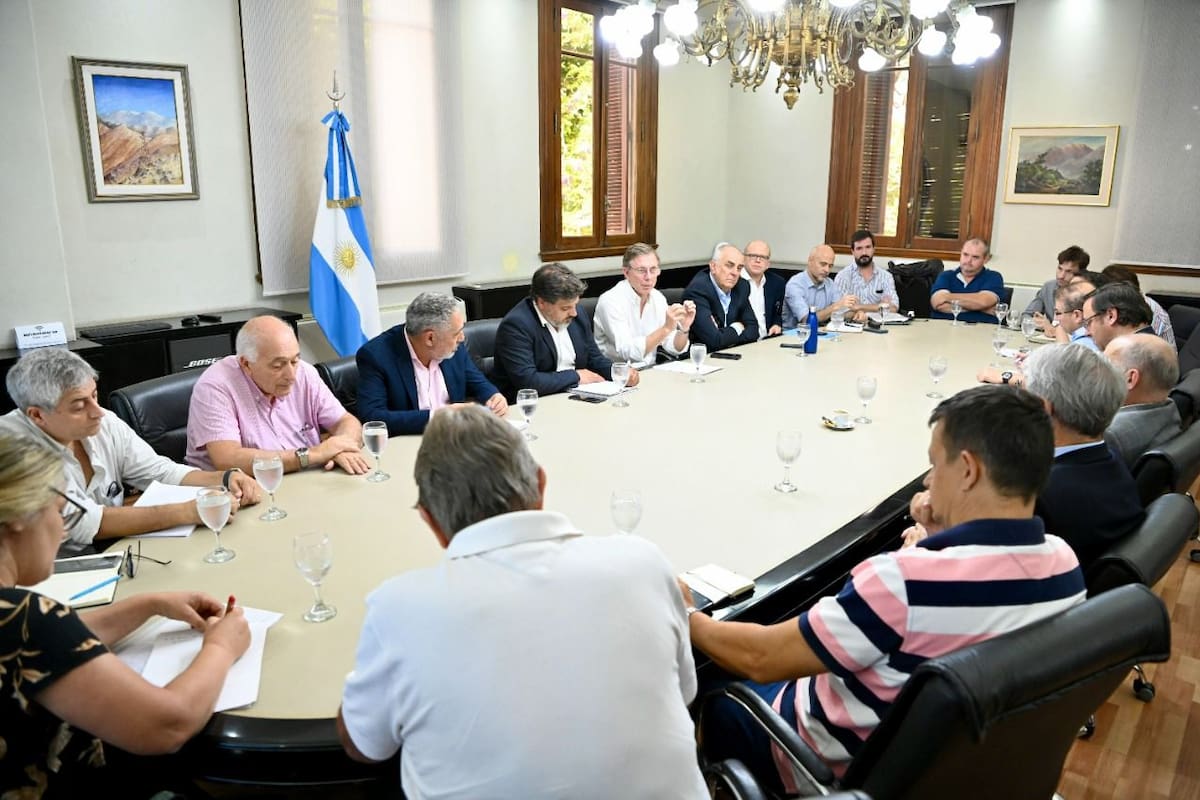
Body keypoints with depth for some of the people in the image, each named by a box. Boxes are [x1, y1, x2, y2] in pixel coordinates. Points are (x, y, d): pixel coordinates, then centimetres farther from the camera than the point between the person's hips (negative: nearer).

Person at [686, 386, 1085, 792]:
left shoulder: (906, 580, -38)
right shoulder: (1064, 564, -16)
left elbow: (760, 659, -26)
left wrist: (686, 617, -10)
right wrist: (941, 540, -6)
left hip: (852, 768, -6)